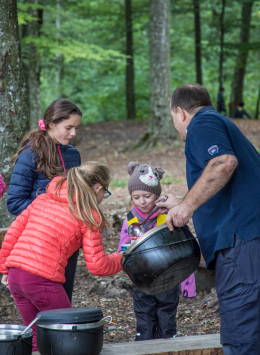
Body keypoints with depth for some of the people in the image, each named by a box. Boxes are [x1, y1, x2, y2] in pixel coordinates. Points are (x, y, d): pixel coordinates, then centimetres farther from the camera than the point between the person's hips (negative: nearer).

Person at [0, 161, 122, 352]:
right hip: (42, 280, -7)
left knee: (37, 336, 21)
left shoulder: (44, 199, 16)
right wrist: (122, 259, 14)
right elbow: (97, 265, -3)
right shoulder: (89, 215, -1)